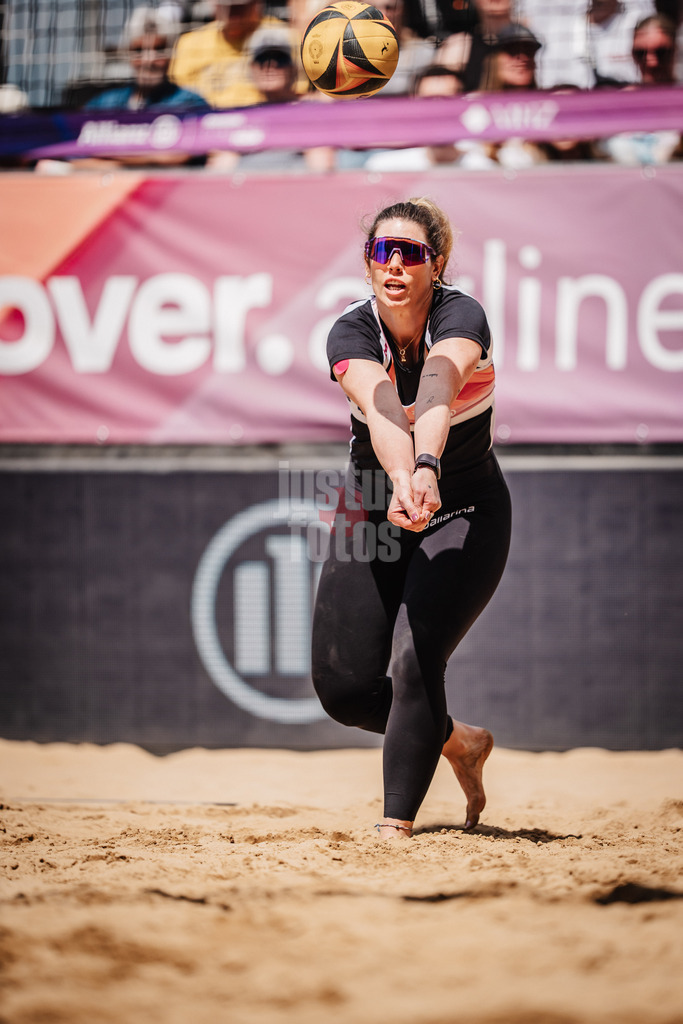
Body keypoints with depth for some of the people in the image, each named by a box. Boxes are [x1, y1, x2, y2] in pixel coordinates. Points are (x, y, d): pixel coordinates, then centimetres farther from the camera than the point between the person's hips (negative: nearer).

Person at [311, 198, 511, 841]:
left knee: (416, 662, -21)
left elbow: (438, 394, -44)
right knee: (343, 685, 0)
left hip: (464, 515, -3)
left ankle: (396, 826, -10)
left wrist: (428, 468, -64)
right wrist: (403, 478, -58)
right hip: (373, 511, 3)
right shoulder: (351, 331, -18)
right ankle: (457, 740, 27)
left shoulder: (461, 317, -22)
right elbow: (380, 408, -38)